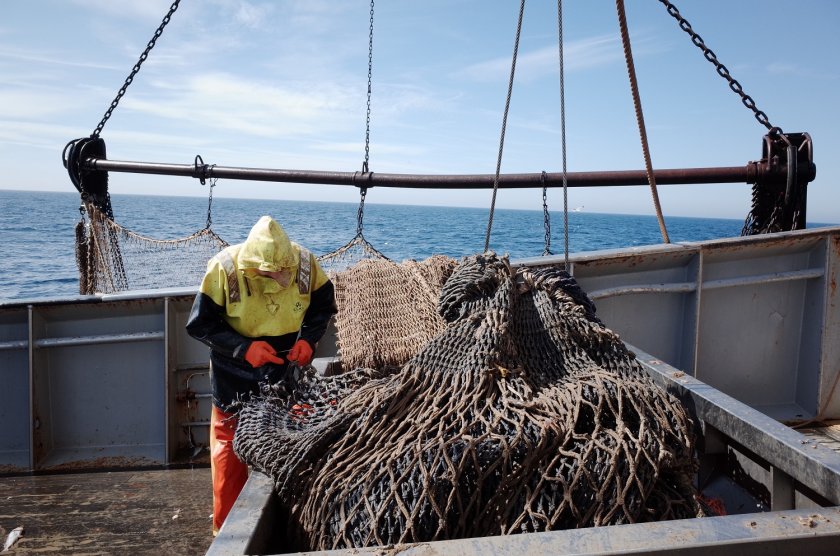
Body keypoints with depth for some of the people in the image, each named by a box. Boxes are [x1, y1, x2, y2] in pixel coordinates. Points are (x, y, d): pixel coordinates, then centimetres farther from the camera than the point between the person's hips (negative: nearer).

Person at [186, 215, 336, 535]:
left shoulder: (305, 263, -15)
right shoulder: (225, 268, -22)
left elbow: (323, 306, 1)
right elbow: (199, 324, -15)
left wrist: (308, 339, -16)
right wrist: (244, 348, -27)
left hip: (285, 375, 2)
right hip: (234, 382, -2)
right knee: (230, 452, 9)